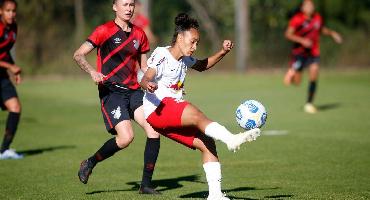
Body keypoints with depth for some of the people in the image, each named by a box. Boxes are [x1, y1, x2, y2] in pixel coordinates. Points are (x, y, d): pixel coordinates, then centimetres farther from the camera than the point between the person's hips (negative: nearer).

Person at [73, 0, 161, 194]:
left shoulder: (139, 34, 14)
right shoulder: (105, 31, -4)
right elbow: (78, 55, -7)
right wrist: (92, 72, -25)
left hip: (134, 90, 6)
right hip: (111, 91, -6)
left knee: (154, 130, -12)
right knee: (126, 137, -21)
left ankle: (146, 184, -1)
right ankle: (89, 164, 5)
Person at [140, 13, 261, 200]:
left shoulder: (185, 59, 15)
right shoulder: (162, 55, -9)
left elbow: (202, 66, 36)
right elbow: (145, 78, -23)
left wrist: (223, 52, 21)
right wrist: (148, 85, -48)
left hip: (175, 118, 9)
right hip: (157, 110, -9)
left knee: (207, 144, -5)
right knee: (196, 114, -34)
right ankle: (231, 139, -54)